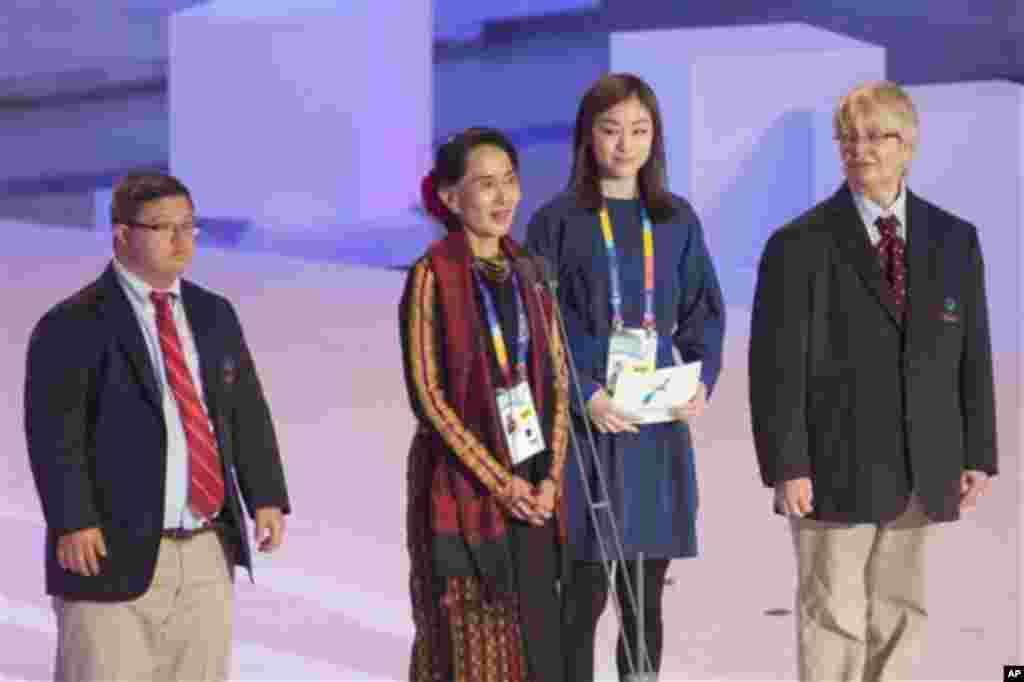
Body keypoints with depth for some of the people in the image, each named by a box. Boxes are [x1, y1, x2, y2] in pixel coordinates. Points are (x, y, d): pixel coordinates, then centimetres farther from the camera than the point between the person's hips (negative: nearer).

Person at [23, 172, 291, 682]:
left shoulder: (214, 315, 14)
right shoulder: (72, 326, -5)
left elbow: (247, 411, 13)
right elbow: (53, 433, -12)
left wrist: (267, 496, 1)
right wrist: (72, 523, -21)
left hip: (208, 553, 6)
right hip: (114, 552, -6)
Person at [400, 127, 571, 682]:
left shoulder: (527, 274, 9)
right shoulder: (432, 277, -7)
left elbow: (556, 381, 10)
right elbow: (426, 392, -11)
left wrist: (549, 477, -4)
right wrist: (498, 480, -14)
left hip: (532, 490, 5)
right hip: (462, 485, -5)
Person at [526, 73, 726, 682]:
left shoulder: (677, 221, 10)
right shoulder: (557, 222, -1)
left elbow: (704, 313, 11)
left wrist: (702, 381, -7)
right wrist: (584, 396, -17)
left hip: (659, 425, 3)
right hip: (584, 422, -3)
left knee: (646, 597, 7)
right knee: (583, 594, -5)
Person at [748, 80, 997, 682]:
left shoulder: (956, 241, 9)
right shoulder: (799, 246, -3)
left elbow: (972, 356, 9)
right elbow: (777, 366, -7)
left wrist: (978, 454, 5)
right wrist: (786, 466, -13)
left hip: (922, 472, 4)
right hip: (836, 470, -4)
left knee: (901, 615, 10)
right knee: (834, 617, -1)